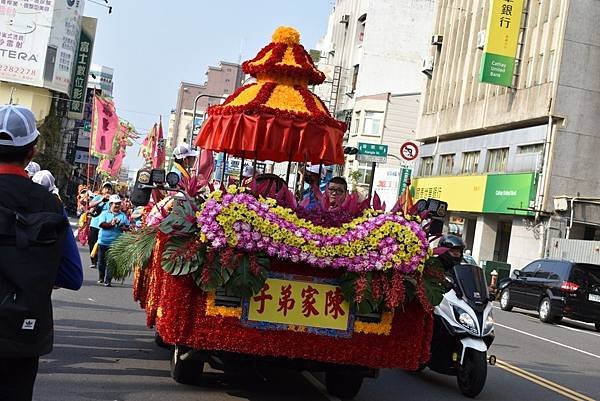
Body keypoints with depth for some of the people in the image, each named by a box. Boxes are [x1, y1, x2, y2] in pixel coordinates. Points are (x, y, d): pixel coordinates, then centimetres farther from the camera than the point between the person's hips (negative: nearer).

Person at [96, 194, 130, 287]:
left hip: (115, 243, 0)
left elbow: (128, 227, 7)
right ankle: (101, 278, 30)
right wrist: (111, 224, -22)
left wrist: (124, 228, -14)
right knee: (101, 261, 11)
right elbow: (102, 224, -11)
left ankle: (107, 281, -1)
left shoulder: (123, 215, 7)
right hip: (103, 241, 0)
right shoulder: (105, 213, 2)